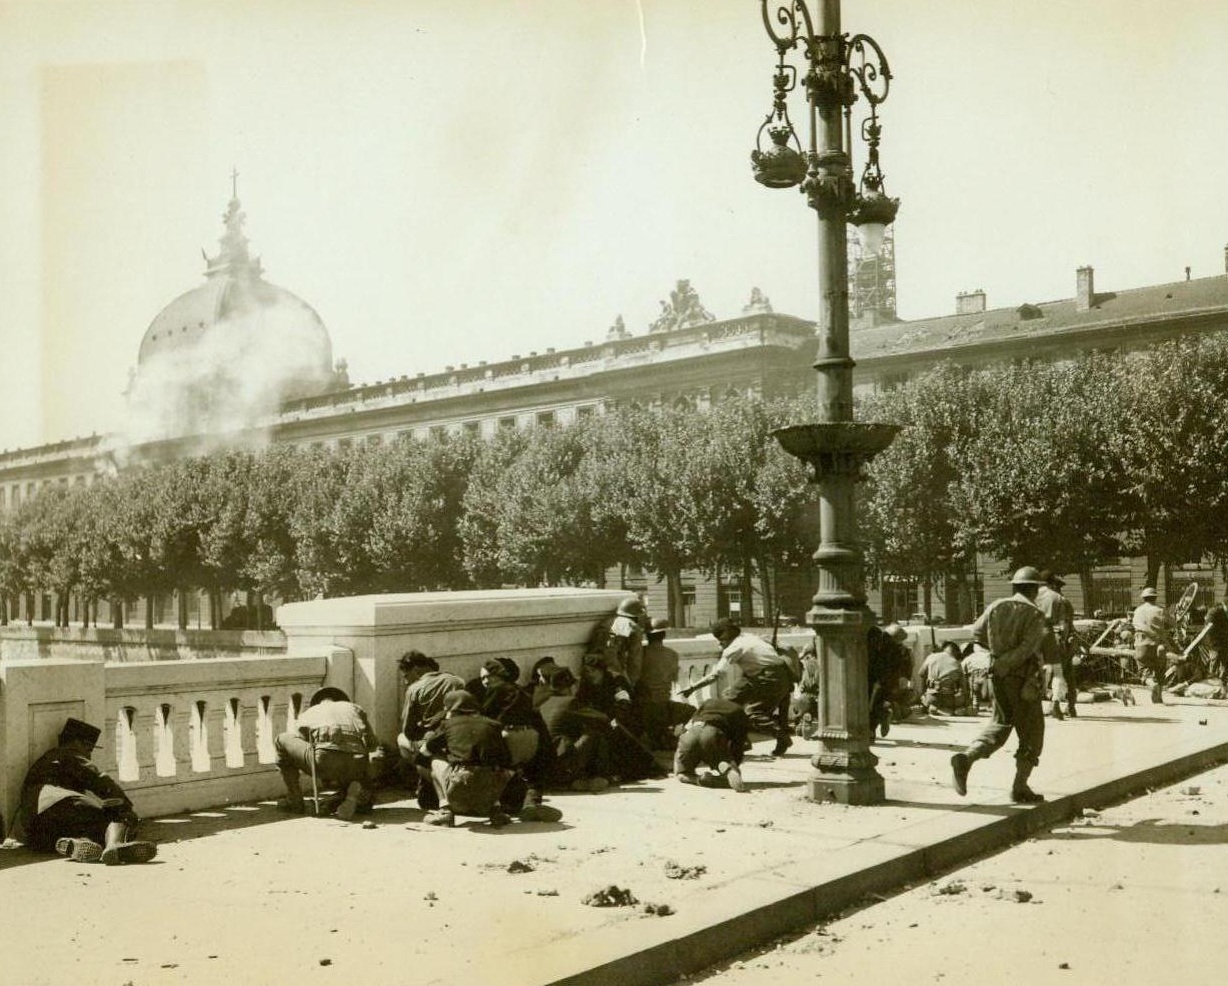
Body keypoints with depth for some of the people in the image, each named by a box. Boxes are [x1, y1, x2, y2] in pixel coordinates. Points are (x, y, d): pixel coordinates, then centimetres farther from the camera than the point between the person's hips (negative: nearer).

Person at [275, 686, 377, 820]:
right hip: (356, 767, 3)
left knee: (281, 741, 21)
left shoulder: (308, 714, 28)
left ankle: (294, 801, 22)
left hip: (325, 761, -3)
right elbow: (373, 745, 30)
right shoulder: (355, 708, 31)